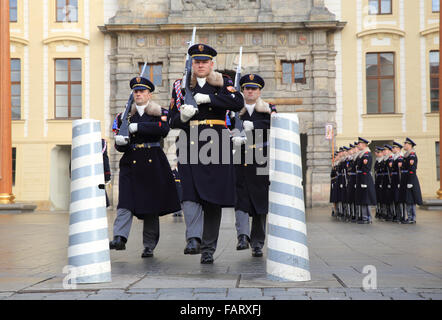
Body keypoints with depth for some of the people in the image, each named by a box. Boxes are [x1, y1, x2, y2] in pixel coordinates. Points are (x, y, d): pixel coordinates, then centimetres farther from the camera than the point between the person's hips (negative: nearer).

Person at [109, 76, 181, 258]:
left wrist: (138, 126, -19)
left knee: (152, 205, 2)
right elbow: (120, 147, 10)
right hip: (131, 163, 1)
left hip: (153, 164, -1)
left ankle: (149, 246, 10)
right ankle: (119, 238, -26)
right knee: (125, 202, -15)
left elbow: (164, 129, -15)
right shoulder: (125, 115, 14)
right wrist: (119, 142, -14)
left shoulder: (159, 113, 7)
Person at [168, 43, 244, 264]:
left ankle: (208, 248, 8)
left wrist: (208, 98, -14)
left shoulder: (223, 83, 11)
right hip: (190, 145, 0)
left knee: (214, 198, 1)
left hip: (216, 146, 0)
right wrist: (182, 116, -14)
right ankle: (194, 240, -25)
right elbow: (172, 120, 9)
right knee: (190, 194, -17)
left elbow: (238, 103, -9)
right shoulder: (181, 86, 14)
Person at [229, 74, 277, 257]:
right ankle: (243, 235, -22)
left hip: (261, 161, 0)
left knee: (261, 200, 1)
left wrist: (252, 126, -21)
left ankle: (257, 243, 7)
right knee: (240, 198, -15)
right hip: (241, 160, 0)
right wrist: (233, 138, -20)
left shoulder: (269, 109, 13)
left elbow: (274, 125, -7)